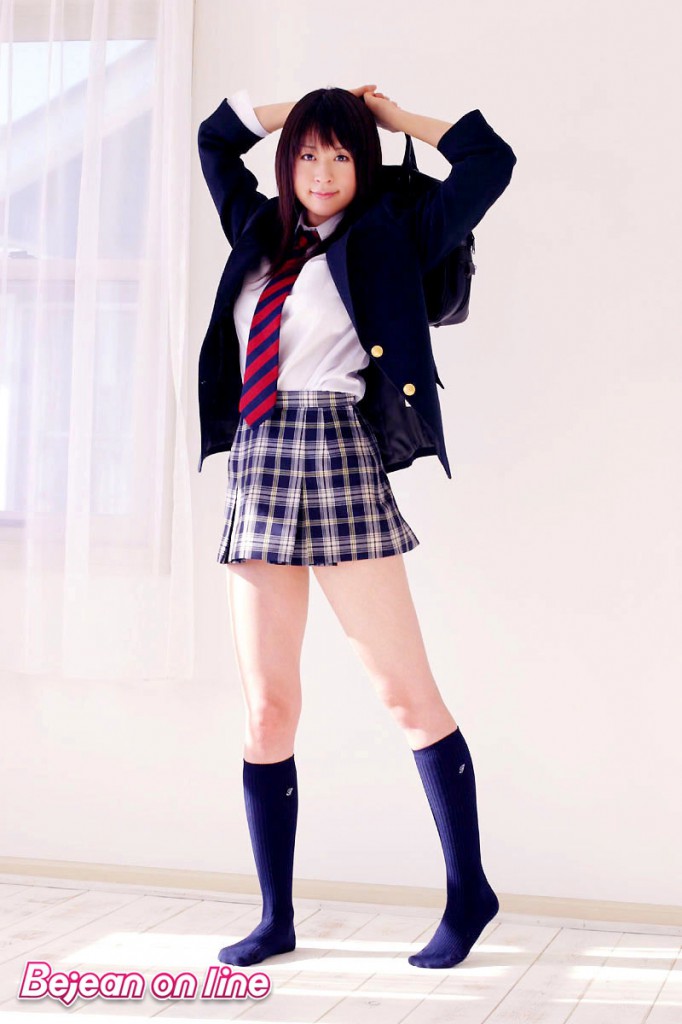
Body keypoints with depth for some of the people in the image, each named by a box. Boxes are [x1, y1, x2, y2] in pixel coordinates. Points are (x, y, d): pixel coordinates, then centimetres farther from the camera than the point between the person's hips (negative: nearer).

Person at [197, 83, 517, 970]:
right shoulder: (261, 233, 21)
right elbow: (216, 136, 35)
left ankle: (469, 893, 7)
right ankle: (276, 920, 12)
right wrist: (304, 110, 27)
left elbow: (490, 160, 3)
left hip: (340, 465, -5)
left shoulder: (386, 240, 7)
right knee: (266, 708, 3)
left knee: (404, 691, -5)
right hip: (256, 470, 5)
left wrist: (391, 116, 14)